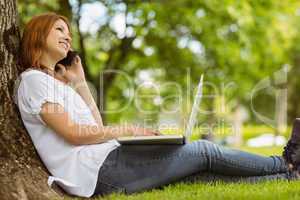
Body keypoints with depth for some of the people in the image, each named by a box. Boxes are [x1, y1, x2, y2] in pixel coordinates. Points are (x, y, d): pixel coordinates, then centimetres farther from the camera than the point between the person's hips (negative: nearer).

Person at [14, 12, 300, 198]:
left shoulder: (56, 80, 24)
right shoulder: (34, 80, -4)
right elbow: (73, 133, -15)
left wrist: (80, 84, 14)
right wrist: (128, 130, -7)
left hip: (104, 166, 9)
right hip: (100, 173, -9)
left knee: (206, 173, 2)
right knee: (205, 151, -3)